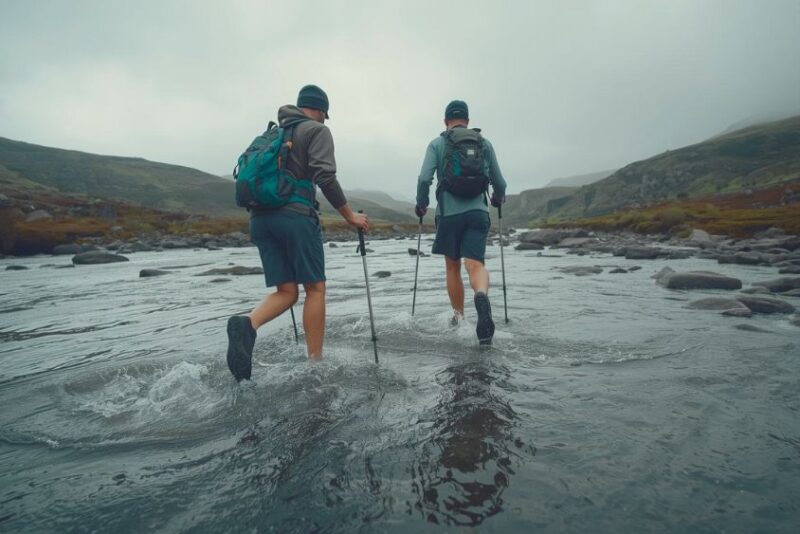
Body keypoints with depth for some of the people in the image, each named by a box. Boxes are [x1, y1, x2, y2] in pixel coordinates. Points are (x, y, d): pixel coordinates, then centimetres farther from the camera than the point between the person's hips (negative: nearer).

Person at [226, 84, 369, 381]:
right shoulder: (317, 130, 4)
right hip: (295, 215, -6)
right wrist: (350, 216, -6)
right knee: (315, 288, 3)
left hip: (260, 217, 7)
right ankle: (315, 363, 3)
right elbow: (325, 176, -11)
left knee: (286, 292, 7)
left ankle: (247, 324, -21)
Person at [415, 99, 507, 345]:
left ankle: (458, 318, 23)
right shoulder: (484, 142, 11)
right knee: (475, 263, -8)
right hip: (478, 212, 1)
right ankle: (481, 295, -40)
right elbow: (499, 182, 13)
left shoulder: (437, 144, 5)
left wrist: (421, 204, 11)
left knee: (452, 267, 14)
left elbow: (424, 179, -6)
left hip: (449, 213, 0)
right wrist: (498, 197, 33)